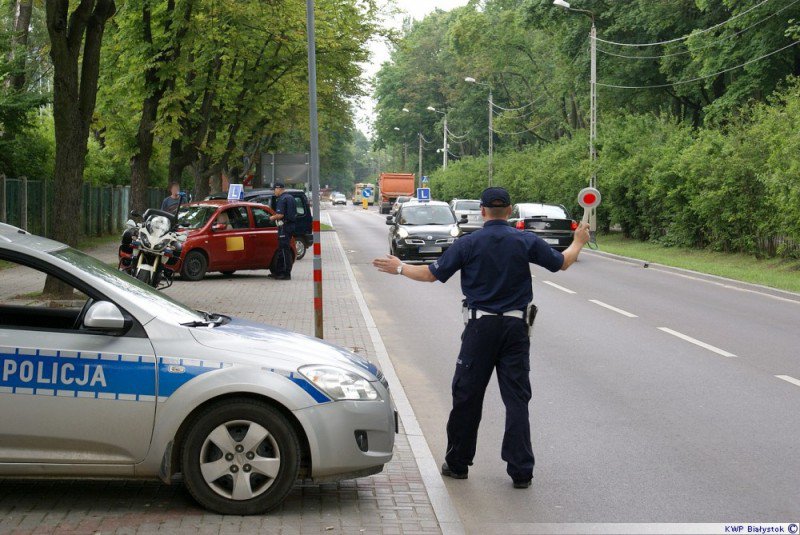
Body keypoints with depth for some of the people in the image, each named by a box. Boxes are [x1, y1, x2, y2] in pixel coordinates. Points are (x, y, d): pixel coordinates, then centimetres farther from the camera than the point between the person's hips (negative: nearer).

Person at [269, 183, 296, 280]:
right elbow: (294, 213, 21)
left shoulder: (281, 199, -14)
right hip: (291, 225, 10)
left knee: (284, 250, -7)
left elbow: (280, 215, -23)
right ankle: (278, 272, 22)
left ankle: (287, 274, -8)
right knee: (281, 250, 16)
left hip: (284, 226, -10)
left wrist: (272, 218, -3)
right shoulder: (290, 197, 16)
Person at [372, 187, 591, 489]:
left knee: (467, 397, 9)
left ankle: (457, 463, 18)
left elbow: (432, 274, -2)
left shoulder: (468, 244, -5)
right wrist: (578, 242, 30)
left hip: (480, 327, -1)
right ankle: (521, 471, 1)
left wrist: (399, 269, 15)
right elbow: (562, 263, 9)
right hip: (516, 327, 1)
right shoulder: (526, 241, -1)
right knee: (517, 399, 3)